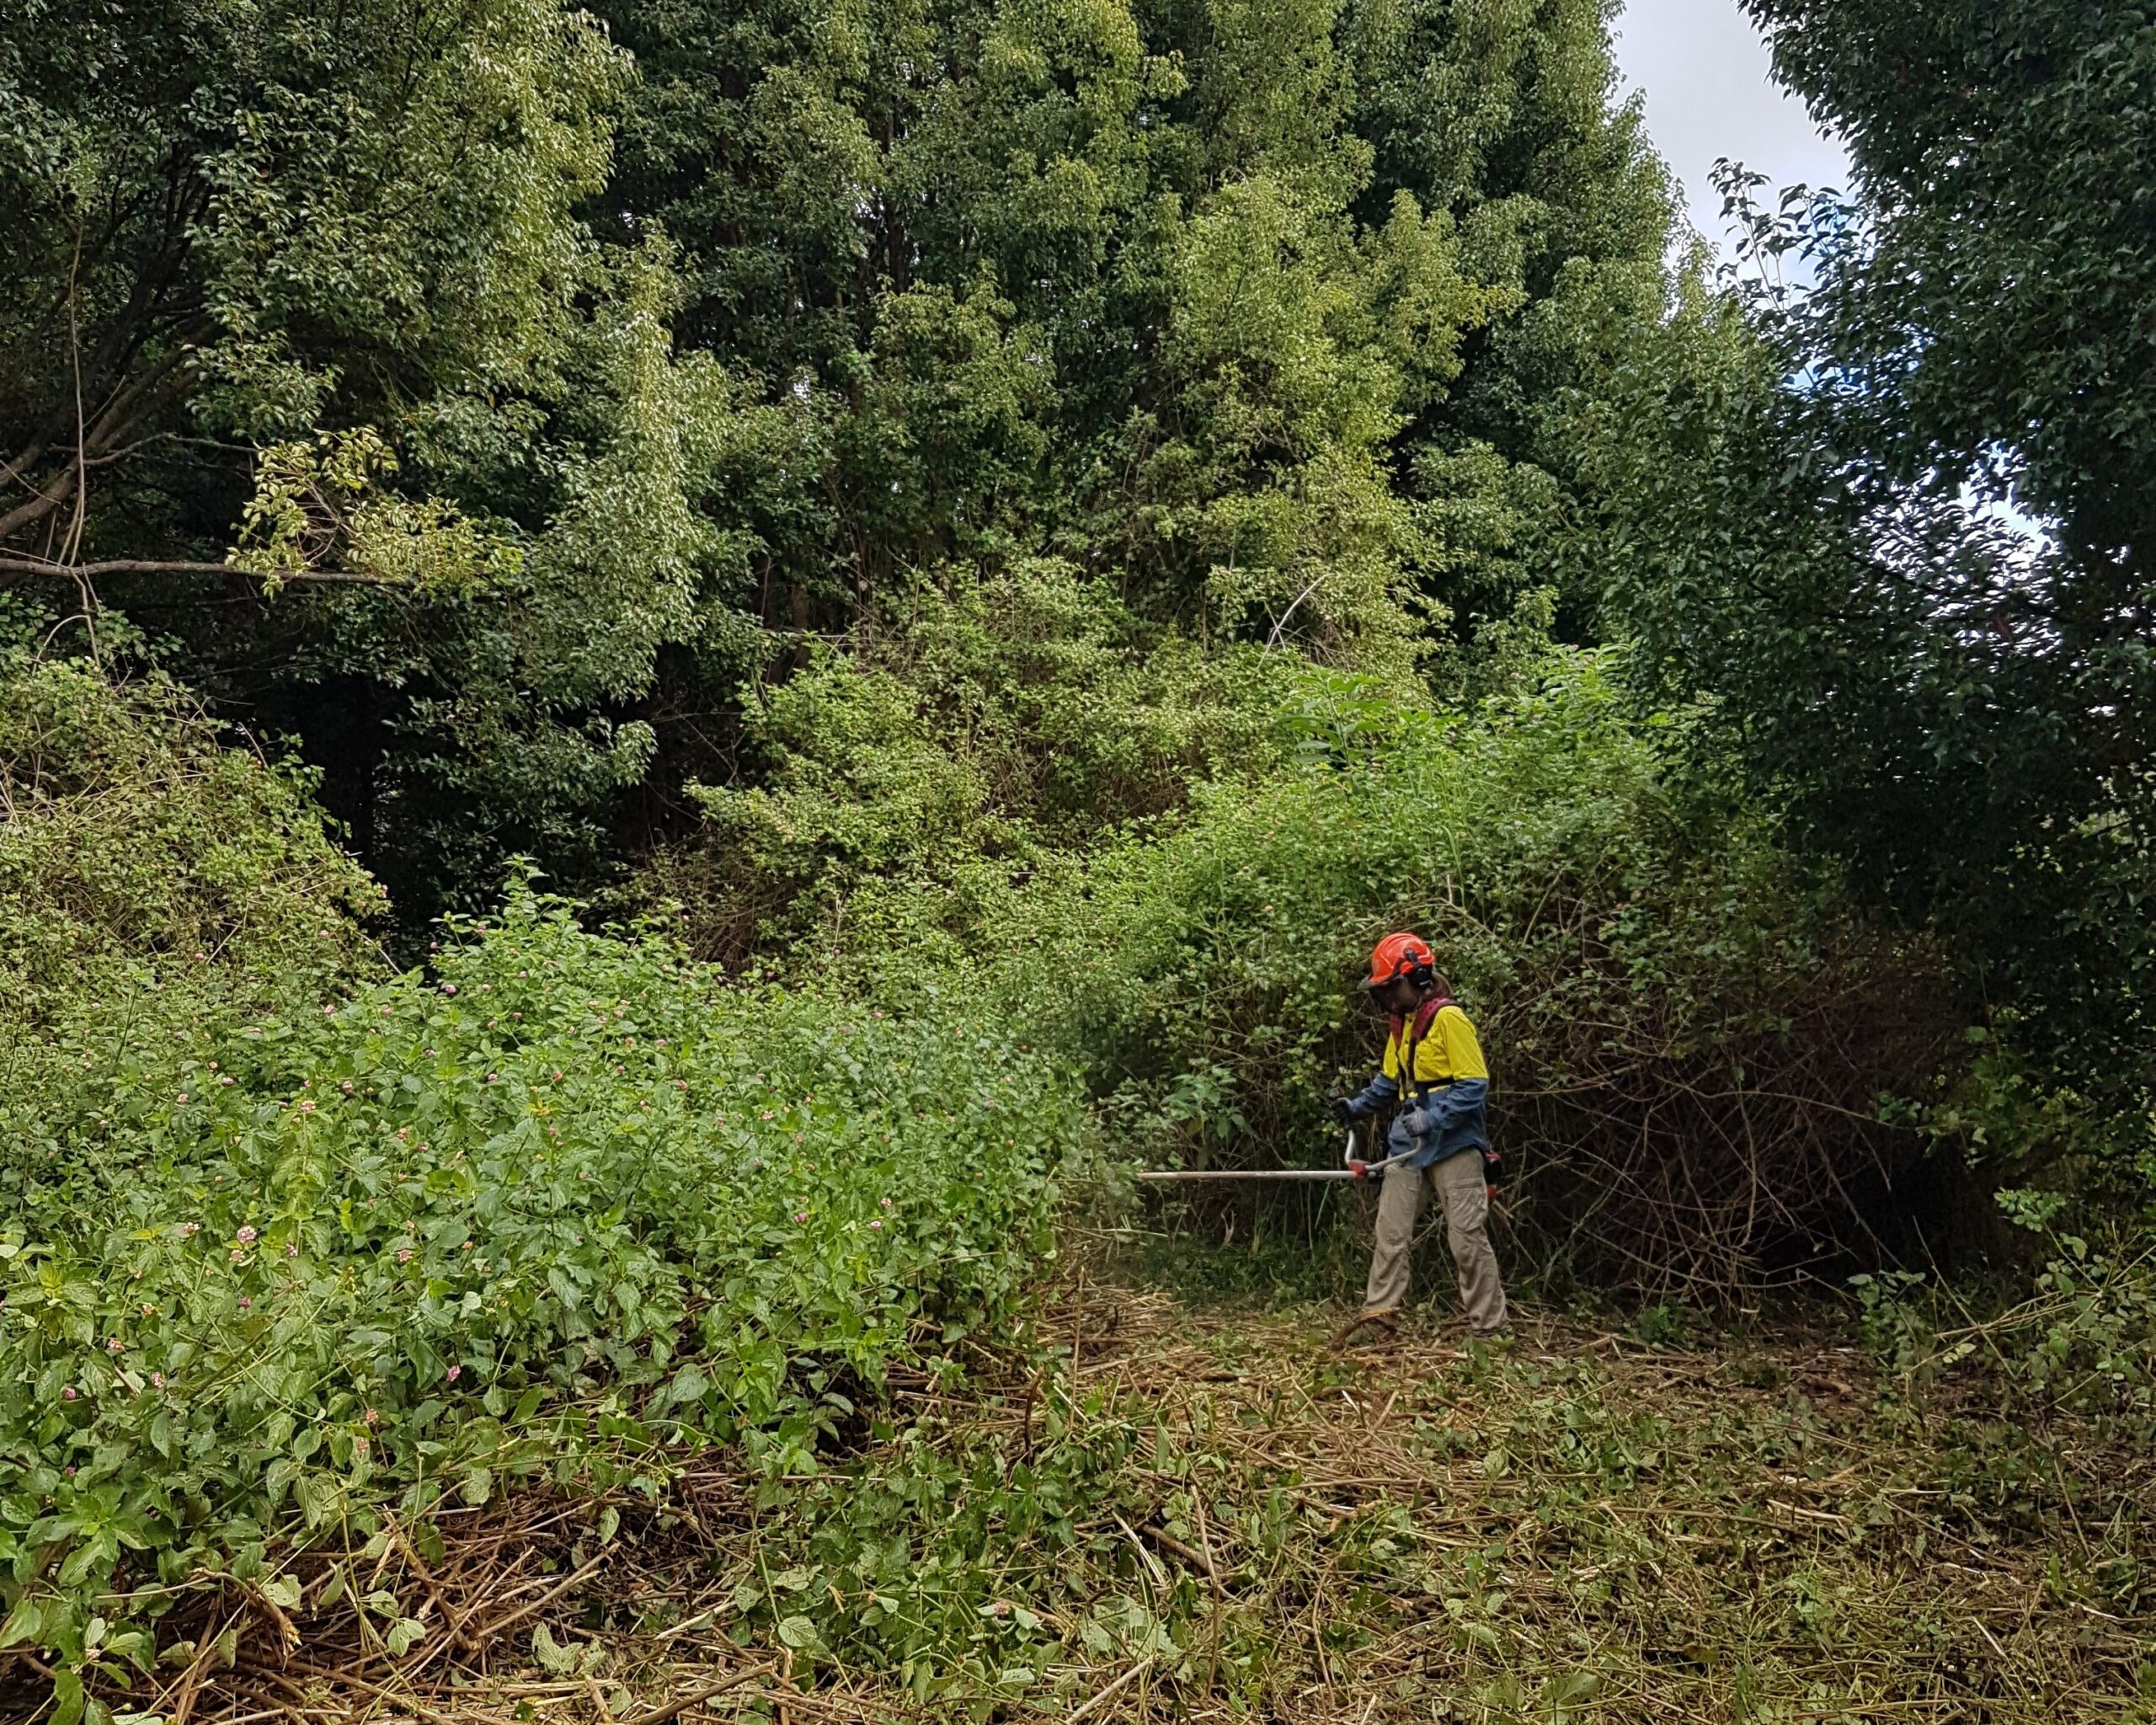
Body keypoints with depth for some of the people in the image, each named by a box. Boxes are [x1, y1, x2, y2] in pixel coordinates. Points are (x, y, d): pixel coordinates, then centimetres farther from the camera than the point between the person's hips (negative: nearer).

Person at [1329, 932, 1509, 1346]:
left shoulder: (1449, 1019, -14)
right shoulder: (1402, 1024, 12)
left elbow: (1474, 1086, -17)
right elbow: (1390, 1079, 22)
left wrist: (1432, 1119, -24)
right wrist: (1357, 1106, 9)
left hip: (1453, 1143, -8)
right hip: (1408, 1143, 8)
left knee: (1467, 1238, -3)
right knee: (1391, 1231, 5)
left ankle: (1491, 1327, 6)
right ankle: (1380, 1312, 11)